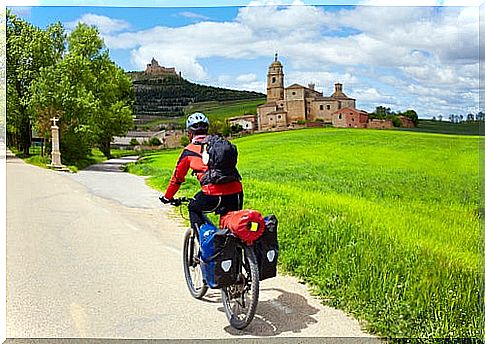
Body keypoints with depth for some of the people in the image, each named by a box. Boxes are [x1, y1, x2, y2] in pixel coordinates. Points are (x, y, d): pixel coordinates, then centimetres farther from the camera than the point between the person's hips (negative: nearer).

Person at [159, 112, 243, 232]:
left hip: (214, 195, -3)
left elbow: (177, 178, 21)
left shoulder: (189, 151, 12)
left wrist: (167, 197, 36)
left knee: (193, 209, 25)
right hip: (236, 192, 3)